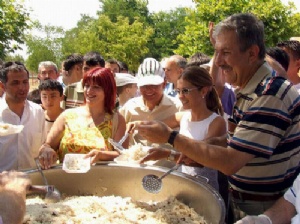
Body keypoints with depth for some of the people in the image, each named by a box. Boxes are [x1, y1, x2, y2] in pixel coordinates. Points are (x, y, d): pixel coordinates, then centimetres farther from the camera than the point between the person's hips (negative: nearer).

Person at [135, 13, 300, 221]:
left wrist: (170, 137, -23)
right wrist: (196, 150, -7)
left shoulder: (270, 95, -26)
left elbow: (230, 162, -28)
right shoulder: (247, 90, 5)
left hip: (265, 211, -8)